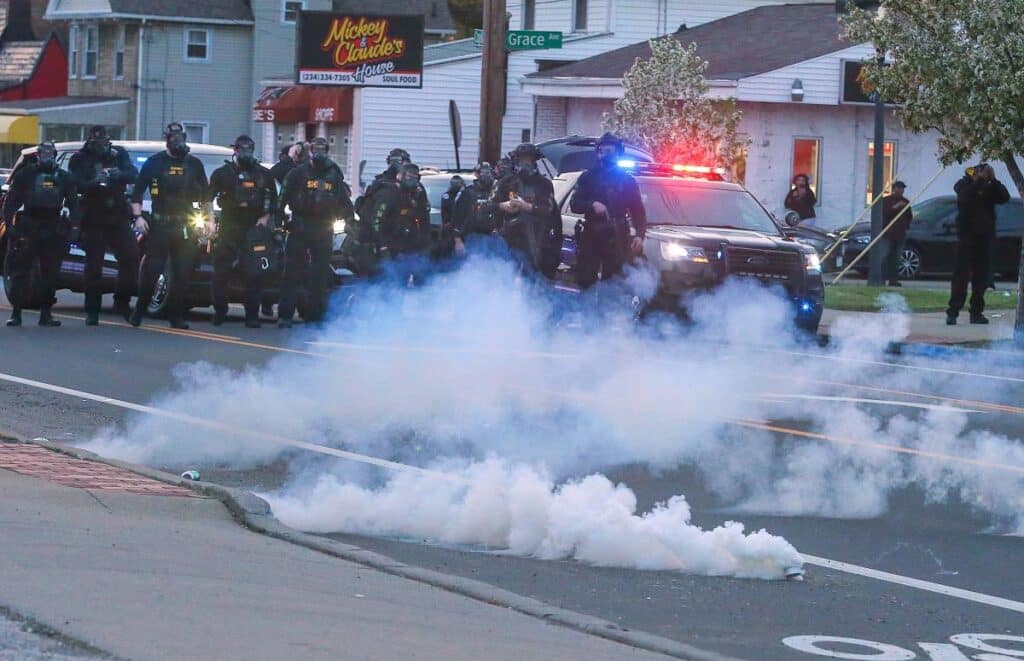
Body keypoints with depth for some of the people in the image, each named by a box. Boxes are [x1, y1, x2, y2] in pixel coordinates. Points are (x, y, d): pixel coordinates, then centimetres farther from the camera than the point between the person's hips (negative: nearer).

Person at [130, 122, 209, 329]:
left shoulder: (194, 164, 12)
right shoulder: (155, 163, 5)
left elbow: (205, 194, 18)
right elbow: (137, 191, 5)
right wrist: (138, 217, -5)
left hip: (185, 226, 2)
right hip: (159, 224, -2)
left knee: (182, 273, 0)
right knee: (151, 269, -6)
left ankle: (176, 316, 5)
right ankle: (139, 311, 7)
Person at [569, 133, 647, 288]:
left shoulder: (627, 180, 8)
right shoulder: (588, 177, 10)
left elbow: (638, 211, 6)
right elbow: (574, 204, 4)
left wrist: (639, 235, -9)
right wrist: (592, 205, -16)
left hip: (616, 238, -1)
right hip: (591, 236, 1)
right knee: (584, 281, -2)